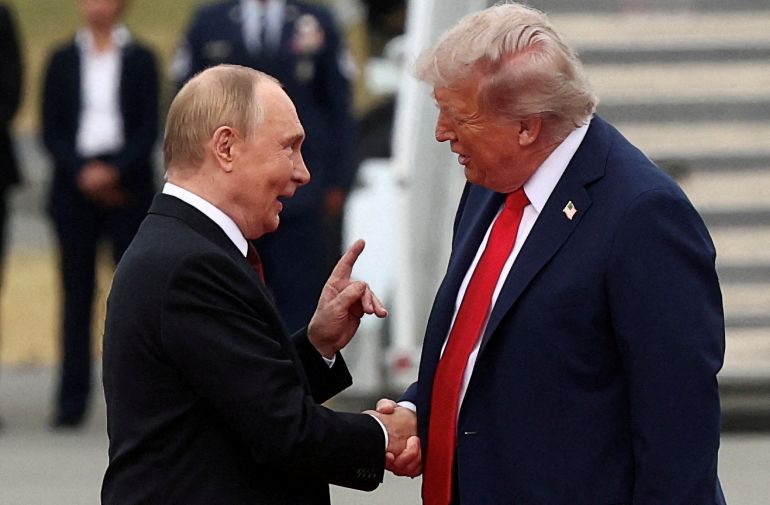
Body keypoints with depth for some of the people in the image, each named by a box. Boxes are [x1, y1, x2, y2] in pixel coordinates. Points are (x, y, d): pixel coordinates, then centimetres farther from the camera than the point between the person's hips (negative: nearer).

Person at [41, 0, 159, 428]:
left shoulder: (140, 59, 5)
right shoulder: (64, 60, 10)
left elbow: (149, 129, -1)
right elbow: (52, 130, 5)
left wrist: (114, 171, -15)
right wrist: (82, 171, -11)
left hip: (127, 187, -1)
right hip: (74, 185, 1)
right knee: (77, 292, 0)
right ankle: (73, 400, 1)